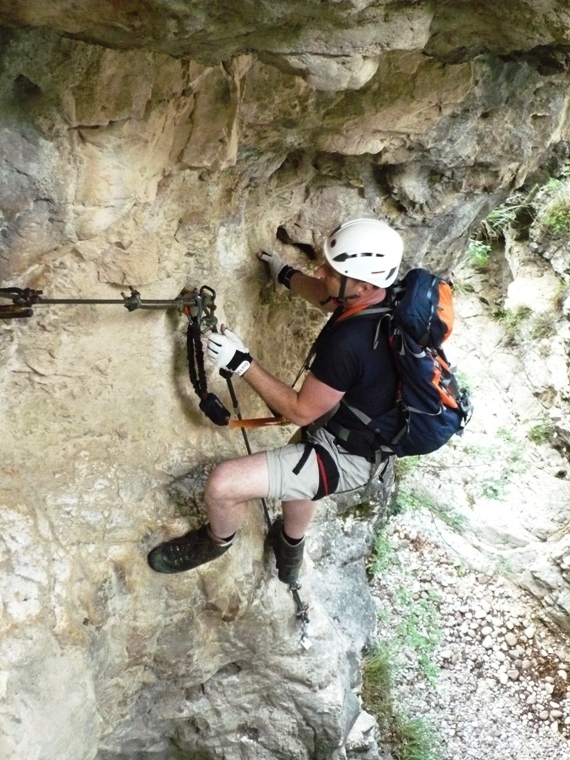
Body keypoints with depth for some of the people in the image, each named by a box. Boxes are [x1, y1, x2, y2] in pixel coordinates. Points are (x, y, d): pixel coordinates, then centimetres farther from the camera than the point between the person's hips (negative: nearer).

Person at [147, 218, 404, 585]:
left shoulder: (346, 342, -36)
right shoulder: (384, 298, -9)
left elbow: (301, 412, -24)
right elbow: (331, 299, 15)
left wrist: (243, 363, -22)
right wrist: (286, 274, 24)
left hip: (345, 457, -9)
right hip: (365, 438, 10)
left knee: (222, 484, -13)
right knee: (291, 462, 37)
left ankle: (216, 541, 22)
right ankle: (291, 550, 62)